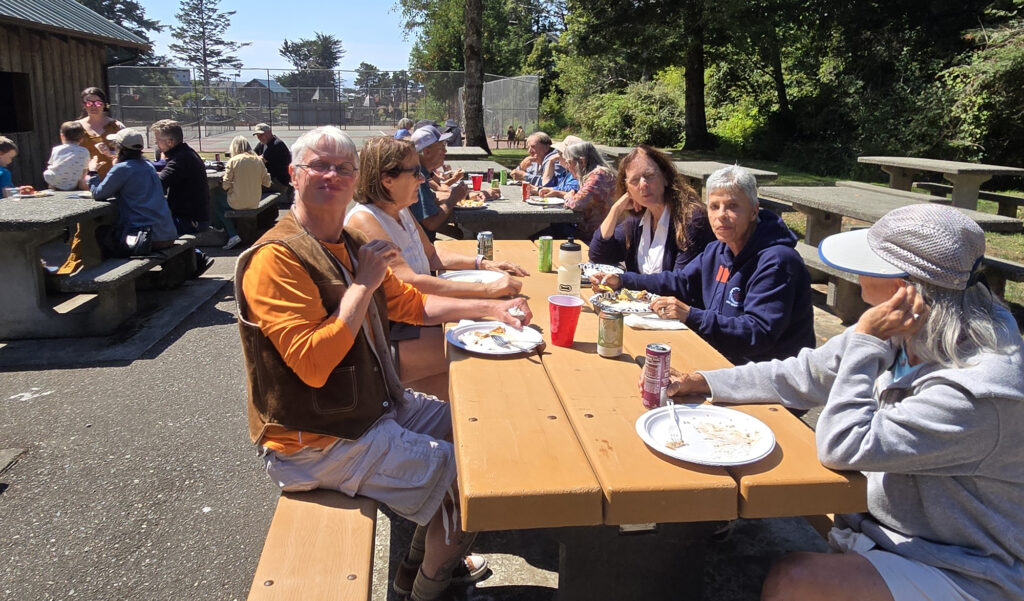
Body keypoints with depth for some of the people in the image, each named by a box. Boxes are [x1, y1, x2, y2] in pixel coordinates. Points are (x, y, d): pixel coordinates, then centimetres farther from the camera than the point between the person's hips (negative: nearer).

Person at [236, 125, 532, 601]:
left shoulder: (350, 246, 8)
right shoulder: (277, 259, -22)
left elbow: (410, 303, 18)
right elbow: (313, 364, -31)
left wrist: (491, 308, 10)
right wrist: (363, 283, -25)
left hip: (377, 407, 10)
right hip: (319, 443, -10)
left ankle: (423, 560, 33)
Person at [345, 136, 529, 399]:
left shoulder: (401, 212, 10)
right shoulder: (363, 220, -19)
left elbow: (432, 256, 23)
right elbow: (411, 282, -29)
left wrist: (483, 263, 6)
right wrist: (488, 289, -31)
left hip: (417, 316, 9)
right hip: (387, 336, -9)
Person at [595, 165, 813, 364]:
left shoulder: (776, 261, -20)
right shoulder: (718, 251, 8)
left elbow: (760, 333, -27)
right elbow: (681, 281, 21)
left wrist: (691, 316, -32)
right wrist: (622, 281, 12)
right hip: (724, 360, 8)